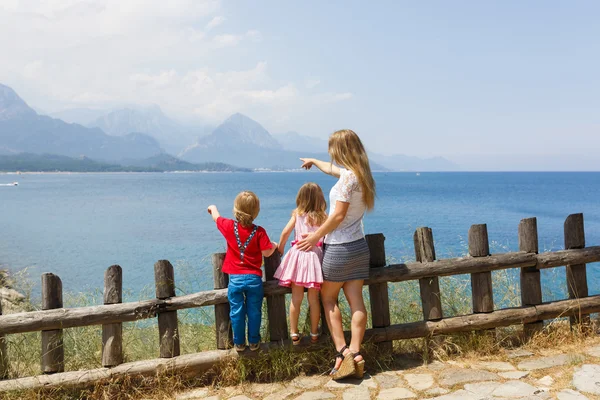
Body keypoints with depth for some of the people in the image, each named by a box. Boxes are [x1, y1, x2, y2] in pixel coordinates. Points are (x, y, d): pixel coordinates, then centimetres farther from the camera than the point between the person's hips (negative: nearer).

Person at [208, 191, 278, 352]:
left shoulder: (229, 226, -5)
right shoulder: (259, 231, -9)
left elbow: (216, 217, 15)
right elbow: (267, 252, -11)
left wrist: (213, 208, 37)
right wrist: (274, 246, 11)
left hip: (235, 278, 1)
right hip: (254, 278, 0)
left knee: (236, 312, 10)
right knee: (254, 312, 11)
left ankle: (239, 343, 21)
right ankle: (254, 342, 21)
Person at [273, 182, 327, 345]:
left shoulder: (297, 214, 2)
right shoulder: (323, 217, 0)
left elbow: (285, 232, 0)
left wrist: (280, 249, 14)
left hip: (298, 255, 1)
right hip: (315, 256, -1)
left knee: (296, 298, 8)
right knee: (313, 299, 8)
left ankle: (294, 333, 13)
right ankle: (314, 333, 17)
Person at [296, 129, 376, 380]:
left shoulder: (348, 177, -17)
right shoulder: (360, 174, 10)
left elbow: (338, 215, -20)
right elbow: (332, 169, 30)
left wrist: (316, 236, -10)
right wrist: (314, 161, 46)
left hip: (339, 247, -8)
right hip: (358, 246, 8)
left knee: (327, 297, 7)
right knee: (356, 301, 4)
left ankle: (342, 352, 2)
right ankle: (355, 353, 5)